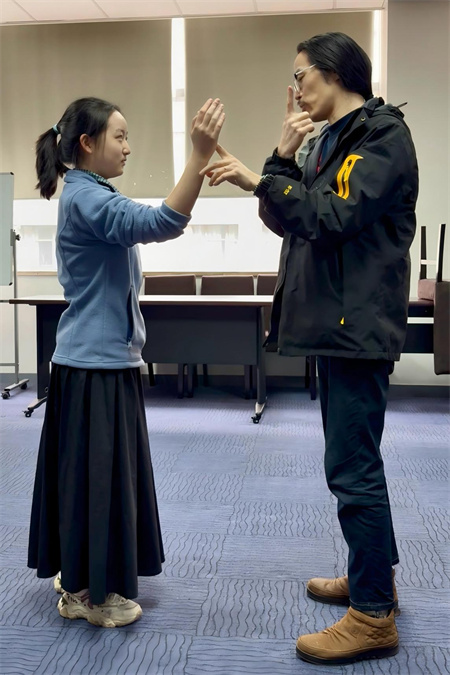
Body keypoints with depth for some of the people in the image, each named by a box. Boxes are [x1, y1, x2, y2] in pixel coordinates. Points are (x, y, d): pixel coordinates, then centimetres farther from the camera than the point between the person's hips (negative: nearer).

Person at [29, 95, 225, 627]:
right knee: (94, 470, 0)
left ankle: (83, 578, 31)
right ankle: (84, 592, 14)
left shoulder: (89, 196, 16)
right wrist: (199, 155, -37)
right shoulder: (86, 198, -16)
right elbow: (160, 224, -32)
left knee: (104, 468, 17)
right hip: (95, 361, -10)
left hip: (106, 355, 10)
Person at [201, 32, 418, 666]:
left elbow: (334, 215, -20)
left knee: (352, 467, -7)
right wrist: (284, 155, -1)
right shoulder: (328, 141, 19)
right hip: (335, 322, 10)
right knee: (355, 460, 16)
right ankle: (373, 575, 31)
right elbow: (284, 218, 12)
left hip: (359, 324, -10)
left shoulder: (382, 135, -8)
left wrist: (260, 179, -16)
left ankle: (374, 616, 4)